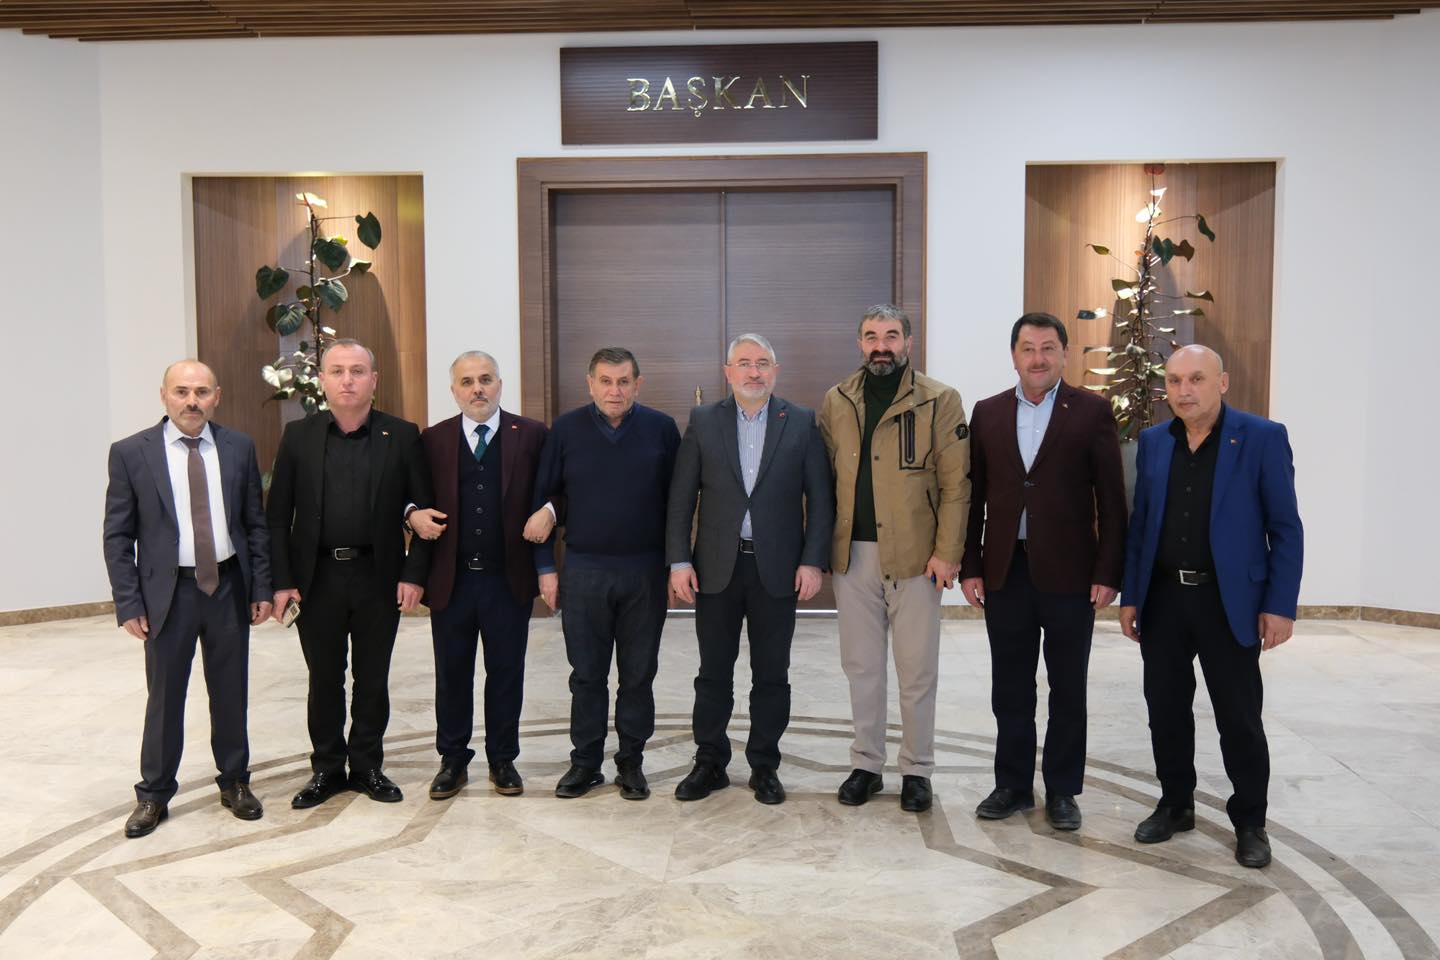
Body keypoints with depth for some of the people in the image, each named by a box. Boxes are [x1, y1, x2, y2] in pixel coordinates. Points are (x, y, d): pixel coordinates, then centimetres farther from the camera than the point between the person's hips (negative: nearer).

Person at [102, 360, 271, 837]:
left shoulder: (239, 448, 2)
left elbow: (255, 524, 6)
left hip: (229, 587, 2)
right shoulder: (131, 453, -5)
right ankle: (153, 795, 25)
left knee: (231, 692, 13)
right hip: (168, 591, -2)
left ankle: (235, 782, 29)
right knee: (164, 697, 8)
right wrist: (129, 603, -7)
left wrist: (261, 588, 1)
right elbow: (117, 536, -3)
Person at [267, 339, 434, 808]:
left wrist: (413, 574, -7)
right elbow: (278, 514, 2)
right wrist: (282, 581, -4)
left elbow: (423, 509, 0)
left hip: (378, 576, 0)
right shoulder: (299, 436, 2)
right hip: (317, 577, 1)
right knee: (324, 679, 11)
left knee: (372, 678, 10)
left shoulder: (402, 436, -1)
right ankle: (327, 768, 25)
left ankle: (367, 765, 25)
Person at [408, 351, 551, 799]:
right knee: (451, 674, 11)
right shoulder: (433, 439, 5)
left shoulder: (532, 435, 0)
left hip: (509, 578, -1)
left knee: (506, 673, 10)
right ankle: (453, 759, 27)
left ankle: (502, 759, 26)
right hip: (450, 578, 1)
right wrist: (414, 513, -9)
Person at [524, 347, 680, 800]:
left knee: (639, 674, 8)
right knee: (586, 674, 8)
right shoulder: (566, 429, 1)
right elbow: (541, 498, 5)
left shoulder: (661, 428, 0)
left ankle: (631, 762, 22)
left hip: (645, 571, 0)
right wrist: (545, 567, 2)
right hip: (583, 571, 0)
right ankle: (585, 762, 20)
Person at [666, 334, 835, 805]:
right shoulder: (703, 421, 4)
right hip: (717, 568, 1)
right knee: (713, 673, 9)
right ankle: (709, 763, 23)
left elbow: (820, 498, 1)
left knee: (771, 675, 8)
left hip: (777, 569, 0)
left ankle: (764, 766, 22)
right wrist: (679, 560, -4)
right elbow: (681, 497, 2)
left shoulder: (802, 423, 2)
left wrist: (812, 561, -6)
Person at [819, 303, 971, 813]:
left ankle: (917, 770, 20)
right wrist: (822, 548, 2)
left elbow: (955, 483, -5)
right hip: (853, 554, 3)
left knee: (917, 669, 5)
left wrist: (947, 552, -11)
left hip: (915, 555, -3)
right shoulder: (836, 401, 8)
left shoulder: (940, 401, -2)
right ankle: (866, 765, 25)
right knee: (860, 665, 12)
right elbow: (824, 478, 9)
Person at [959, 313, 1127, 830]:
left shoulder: (1093, 411, -2)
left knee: (1068, 691, 9)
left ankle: (1062, 790, 22)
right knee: (1009, 690, 11)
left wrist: (1108, 572, -8)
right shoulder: (988, 413, 7)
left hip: (1069, 573, -2)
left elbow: (1111, 498, -3)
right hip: (1005, 572, 3)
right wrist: (970, 567, 2)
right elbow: (974, 495, 7)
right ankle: (1013, 785, 25)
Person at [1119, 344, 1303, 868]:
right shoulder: (1153, 442, 6)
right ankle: (1175, 805, 29)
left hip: (1229, 602, -4)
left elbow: (1286, 529, -6)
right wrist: (1130, 596, 7)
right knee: (1166, 711, 12)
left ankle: (1250, 821, 23)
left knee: (1239, 718, 6)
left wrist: (1280, 606, -11)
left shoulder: (1263, 438, -6)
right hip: (1162, 599, 4)